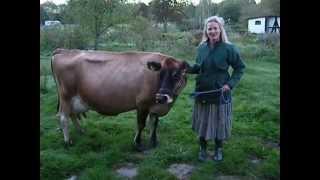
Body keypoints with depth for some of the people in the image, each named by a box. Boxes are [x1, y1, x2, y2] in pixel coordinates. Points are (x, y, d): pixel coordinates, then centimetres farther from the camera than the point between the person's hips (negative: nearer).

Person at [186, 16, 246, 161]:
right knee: (202, 122, 13)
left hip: (220, 93, -3)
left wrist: (230, 84, -14)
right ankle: (203, 149, 32)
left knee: (219, 122, 10)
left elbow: (240, 67, -3)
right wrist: (187, 69, -9)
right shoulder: (201, 48, 0)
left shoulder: (228, 48, -11)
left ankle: (218, 149, 33)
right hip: (202, 92, 3)